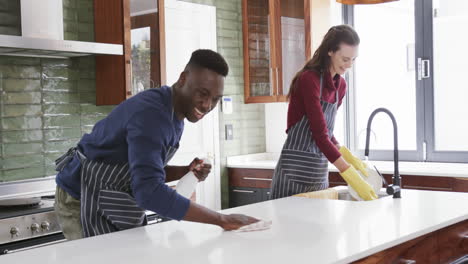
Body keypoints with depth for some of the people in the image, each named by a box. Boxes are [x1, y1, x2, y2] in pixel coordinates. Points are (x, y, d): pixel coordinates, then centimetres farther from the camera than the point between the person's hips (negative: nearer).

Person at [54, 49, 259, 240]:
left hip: (116, 204, 9)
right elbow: (149, 191, -40)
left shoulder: (174, 113, 2)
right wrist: (222, 220, -39)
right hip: (82, 201, -9)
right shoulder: (151, 113, -28)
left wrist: (186, 172, -7)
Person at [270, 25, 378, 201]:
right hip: (295, 170, -7)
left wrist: (348, 156, 0)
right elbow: (319, 135, -22)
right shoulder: (309, 79, -16)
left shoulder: (340, 85, 8)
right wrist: (353, 178, -26)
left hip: (320, 171, 8)